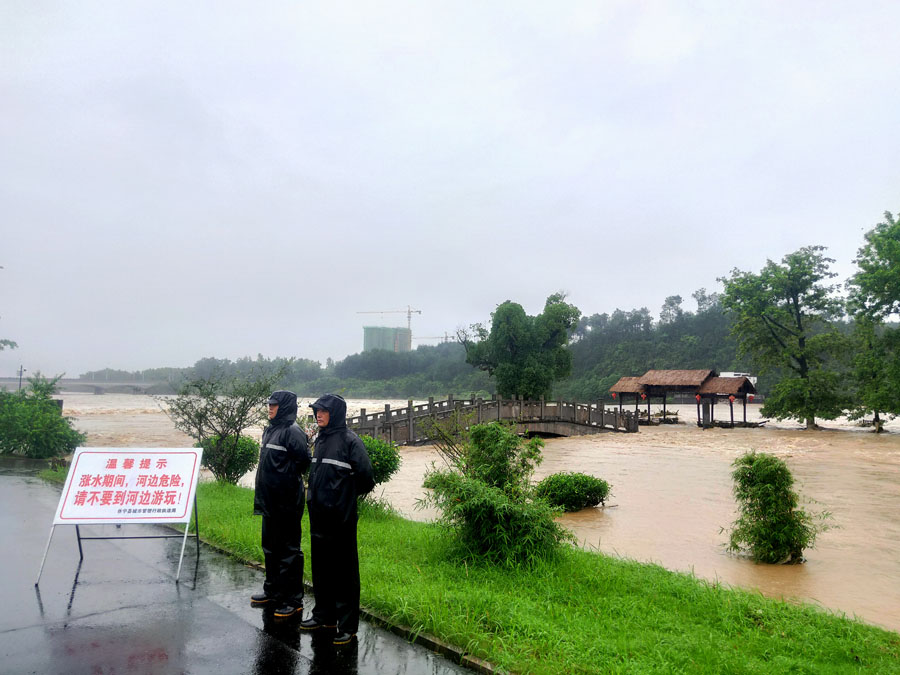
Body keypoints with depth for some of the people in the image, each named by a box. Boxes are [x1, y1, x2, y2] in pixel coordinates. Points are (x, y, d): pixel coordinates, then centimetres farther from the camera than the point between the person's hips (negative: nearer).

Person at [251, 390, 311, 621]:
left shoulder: (292, 432, -15)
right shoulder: (270, 430, 12)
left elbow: (303, 461, -21)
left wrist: (286, 478, -8)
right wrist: (263, 496, 15)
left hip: (287, 502, -9)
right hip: (270, 501, 9)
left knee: (289, 550, -1)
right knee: (270, 547, 19)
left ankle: (293, 600, 7)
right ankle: (272, 591, 34)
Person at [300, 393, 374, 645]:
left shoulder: (349, 440, -13)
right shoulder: (320, 440, 10)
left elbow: (365, 476, -14)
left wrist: (347, 493, 0)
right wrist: (315, 497, 12)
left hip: (340, 515, -8)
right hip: (318, 513, 8)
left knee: (343, 569, 1)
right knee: (321, 566, 17)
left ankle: (347, 625, 11)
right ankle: (324, 615, 32)